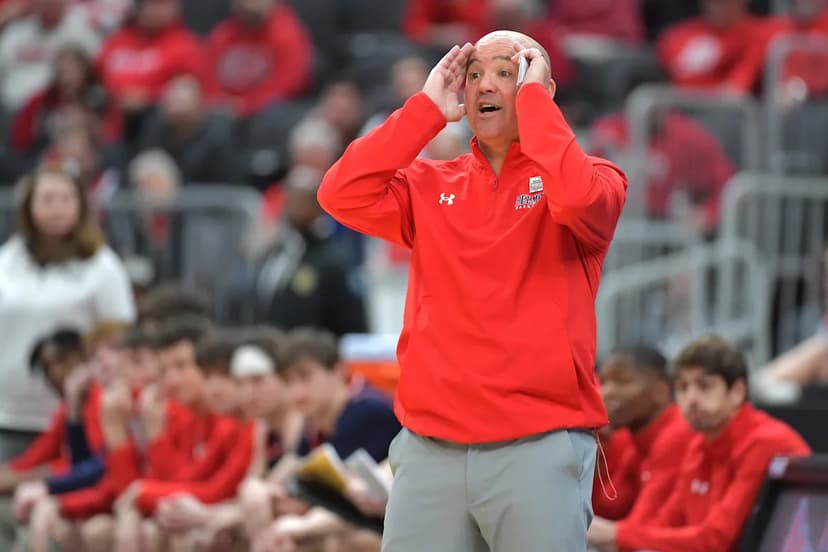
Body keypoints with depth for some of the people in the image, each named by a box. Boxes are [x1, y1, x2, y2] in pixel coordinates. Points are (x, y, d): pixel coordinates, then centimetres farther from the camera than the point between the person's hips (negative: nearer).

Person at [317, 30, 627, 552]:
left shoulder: (593, 178, 3)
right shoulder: (431, 185, 14)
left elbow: (577, 197, -20)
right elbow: (342, 196, -2)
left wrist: (531, 95, -8)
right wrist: (428, 109, 1)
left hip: (539, 448, -3)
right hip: (430, 449, 3)